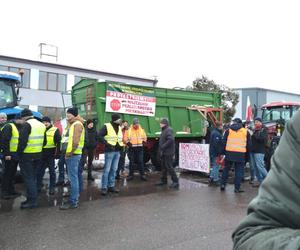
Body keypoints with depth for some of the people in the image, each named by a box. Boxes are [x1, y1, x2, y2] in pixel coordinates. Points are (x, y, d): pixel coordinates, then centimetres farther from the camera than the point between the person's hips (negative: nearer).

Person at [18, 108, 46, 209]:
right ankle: (32, 198, 25)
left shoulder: (27, 125, -13)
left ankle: (32, 200, 3)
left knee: (28, 178, 0)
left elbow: (22, 141, -21)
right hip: (38, 156, 8)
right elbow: (44, 141, 15)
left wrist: (19, 153, -10)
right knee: (33, 177, 18)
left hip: (27, 156, -8)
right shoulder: (42, 125, 12)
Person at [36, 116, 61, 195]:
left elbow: (58, 142, -8)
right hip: (42, 154, 5)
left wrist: (57, 152, -14)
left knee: (52, 171, 6)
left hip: (50, 154, -4)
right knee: (39, 171, 11)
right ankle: (38, 186, 23)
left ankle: (52, 188, 14)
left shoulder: (55, 130, -5)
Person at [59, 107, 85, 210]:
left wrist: (69, 153, -16)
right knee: (74, 177, 16)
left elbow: (75, 142, -21)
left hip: (73, 155, -10)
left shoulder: (77, 124, -11)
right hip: (69, 154, 10)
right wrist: (66, 153, 14)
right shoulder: (71, 125, 20)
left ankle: (73, 202, -4)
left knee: (73, 178, -7)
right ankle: (75, 196, 26)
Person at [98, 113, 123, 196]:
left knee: (114, 170, 11)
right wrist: (107, 144, -20)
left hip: (117, 151, 7)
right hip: (109, 151, -7)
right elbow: (100, 136, -15)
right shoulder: (107, 126, -8)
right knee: (107, 170, -5)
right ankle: (104, 187, 2)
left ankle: (111, 186, 19)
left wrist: (121, 145, 10)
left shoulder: (119, 128, 14)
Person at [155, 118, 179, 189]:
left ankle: (175, 181, -3)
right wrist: (160, 150, 13)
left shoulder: (168, 130, -14)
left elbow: (170, 140, -27)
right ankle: (163, 180, 23)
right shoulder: (164, 131, 19)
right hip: (164, 153, 10)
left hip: (168, 153, -10)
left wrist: (163, 147, -22)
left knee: (169, 167, -9)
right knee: (163, 167, 14)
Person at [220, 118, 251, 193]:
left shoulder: (228, 131, 7)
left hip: (229, 153, 1)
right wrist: (246, 155, 16)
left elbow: (224, 142, 5)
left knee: (226, 169, 14)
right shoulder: (246, 132, 8)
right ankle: (237, 188, 5)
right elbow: (249, 145, 10)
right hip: (241, 154, -1)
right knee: (239, 171, 5)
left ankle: (223, 184, 14)